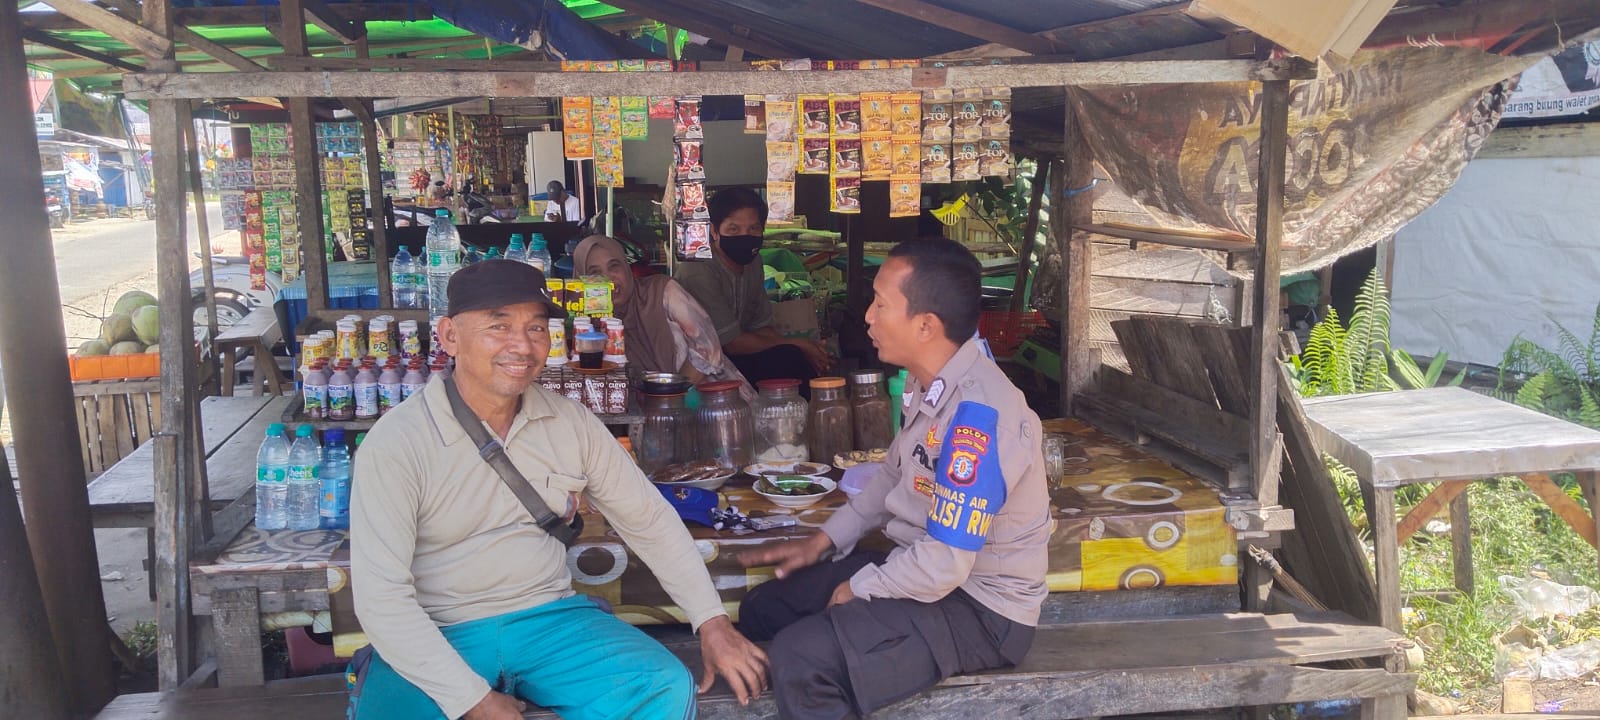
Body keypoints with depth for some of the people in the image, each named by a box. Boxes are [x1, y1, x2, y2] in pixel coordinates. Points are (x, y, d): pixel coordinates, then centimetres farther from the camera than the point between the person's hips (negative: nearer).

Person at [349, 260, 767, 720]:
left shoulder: (573, 423, 0)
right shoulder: (396, 444, -13)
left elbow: (648, 519, 8)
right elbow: (381, 594, -16)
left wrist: (713, 622, 1)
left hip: (549, 619, 3)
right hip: (436, 638, -3)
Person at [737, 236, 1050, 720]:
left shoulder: (977, 414, -30)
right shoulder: (931, 382, -1)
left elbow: (943, 566, -29)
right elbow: (894, 475, 17)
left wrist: (858, 589, -12)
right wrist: (825, 540, 11)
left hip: (981, 608, -9)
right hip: (928, 566, 9)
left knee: (802, 656, -25)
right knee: (764, 610, 11)